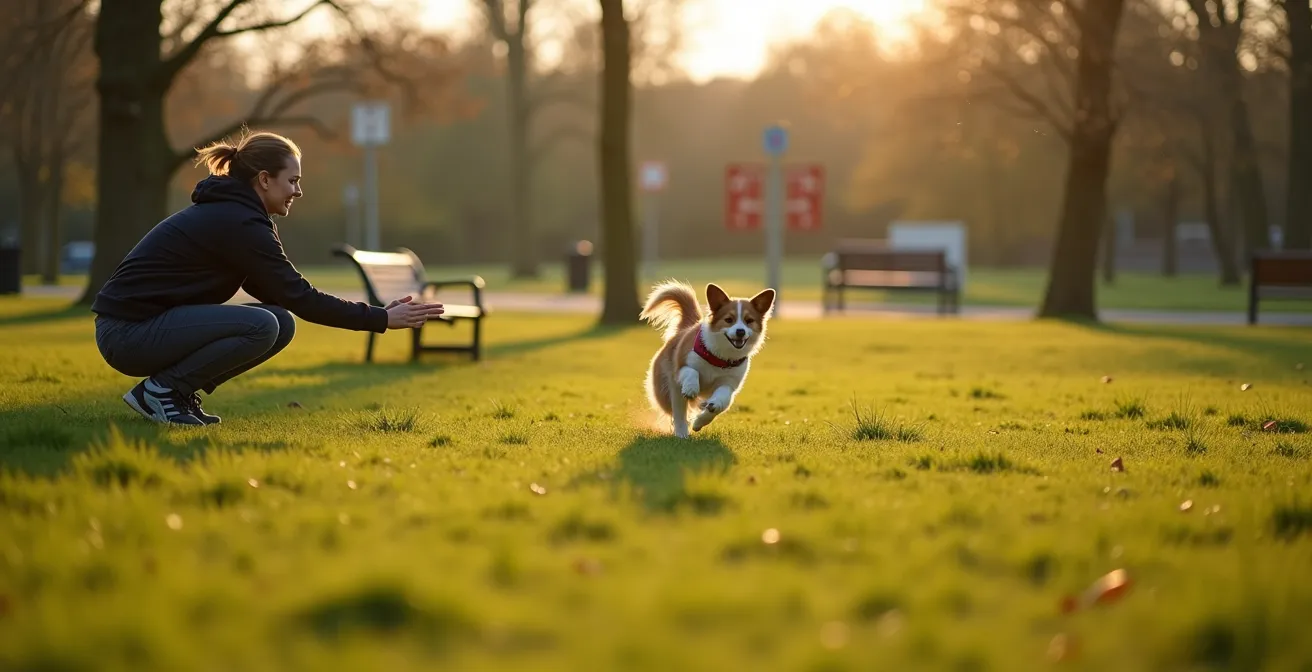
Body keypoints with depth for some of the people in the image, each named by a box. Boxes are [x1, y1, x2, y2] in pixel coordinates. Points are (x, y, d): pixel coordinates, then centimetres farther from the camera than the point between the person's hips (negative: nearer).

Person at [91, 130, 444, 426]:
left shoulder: (228, 212, 12)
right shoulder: (238, 223, -17)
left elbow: (283, 295, 16)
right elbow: (299, 297, -17)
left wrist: (371, 313, 8)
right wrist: (381, 319, -13)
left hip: (147, 324, 9)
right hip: (128, 332, -9)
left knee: (281, 323, 3)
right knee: (262, 326, -23)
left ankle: (179, 390, 8)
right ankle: (161, 390, -9)